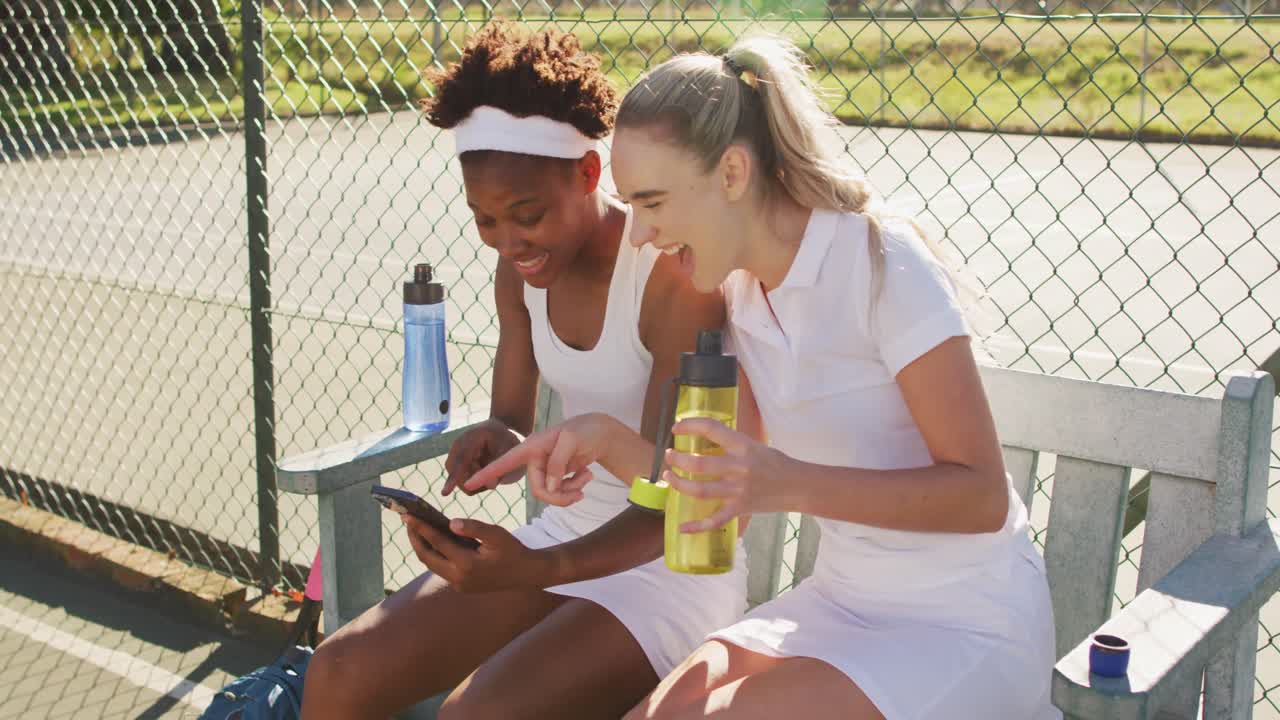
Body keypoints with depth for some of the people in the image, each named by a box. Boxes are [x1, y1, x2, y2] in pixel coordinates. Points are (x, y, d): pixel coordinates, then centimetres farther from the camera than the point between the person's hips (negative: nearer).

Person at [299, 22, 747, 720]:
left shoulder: (673, 275, -21)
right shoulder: (521, 271, 1)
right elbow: (512, 422, 7)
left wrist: (541, 569, -36)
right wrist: (495, 443, -18)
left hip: (672, 560, -7)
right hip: (565, 538, 7)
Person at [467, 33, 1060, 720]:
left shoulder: (884, 265, -18)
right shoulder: (740, 291, 4)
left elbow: (981, 495, -19)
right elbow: (725, 480, 5)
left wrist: (789, 484, -31)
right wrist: (607, 439, -12)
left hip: (967, 621, -6)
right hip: (841, 600, 6)